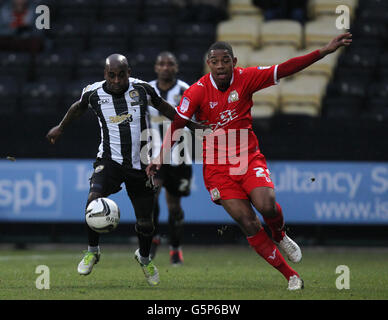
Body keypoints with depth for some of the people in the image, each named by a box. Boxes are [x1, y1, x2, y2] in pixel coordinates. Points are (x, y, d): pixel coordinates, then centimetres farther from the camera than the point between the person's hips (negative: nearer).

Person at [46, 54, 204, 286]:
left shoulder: (142, 89, -7)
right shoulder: (94, 93, -7)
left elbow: (162, 106, 13)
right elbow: (79, 108, 16)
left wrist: (189, 124, 19)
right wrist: (61, 128, 30)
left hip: (139, 164, 1)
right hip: (110, 160, -1)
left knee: (145, 220, 6)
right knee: (94, 201, -27)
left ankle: (144, 258, 37)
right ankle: (93, 251, -4)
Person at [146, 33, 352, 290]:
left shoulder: (246, 78, -5)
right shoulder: (198, 91, -8)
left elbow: (285, 70, -6)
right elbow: (176, 124, -7)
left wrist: (325, 51, -12)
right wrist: (161, 157, -20)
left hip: (249, 157, 1)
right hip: (217, 167, -1)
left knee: (267, 206, -25)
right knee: (249, 224, -11)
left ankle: (280, 237, 12)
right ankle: (291, 276, -2)